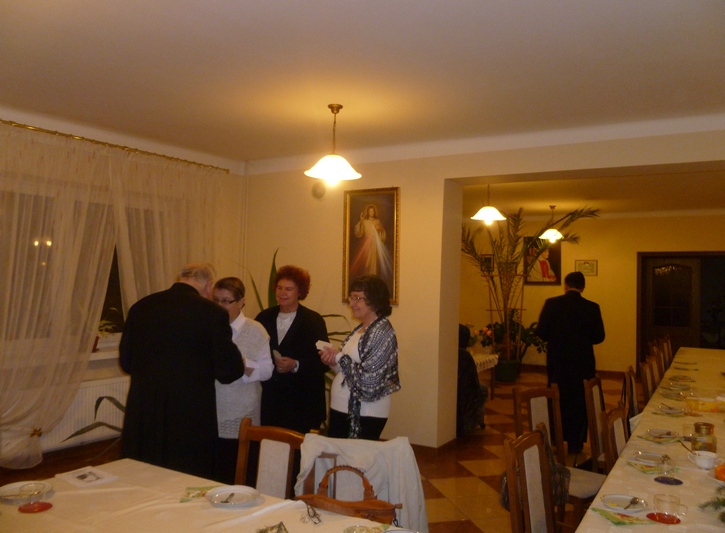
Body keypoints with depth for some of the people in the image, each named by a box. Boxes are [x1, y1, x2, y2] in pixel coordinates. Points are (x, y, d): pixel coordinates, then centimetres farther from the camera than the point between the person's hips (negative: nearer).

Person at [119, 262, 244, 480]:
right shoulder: (212, 313, -13)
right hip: (191, 417, -4)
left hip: (143, 413, 4)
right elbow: (228, 371, -10)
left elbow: (126, 362, 9)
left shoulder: (140, 307, 1)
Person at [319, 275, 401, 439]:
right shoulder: (360, 329, 10)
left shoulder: (382, 332, -16)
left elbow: (367, 378, -23)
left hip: (364, 415, -8)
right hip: (341, 409, 8)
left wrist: (339, 357, -13)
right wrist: (332, 360, -4)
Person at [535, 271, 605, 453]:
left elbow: (541, 332, -9)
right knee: (580, 401, 13)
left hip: (557, 361, 0)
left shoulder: (551, 304, -9)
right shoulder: (592, 307, -7)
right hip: (582, 362, 0)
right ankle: (575, 443, 18)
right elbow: (599, 337, -3)